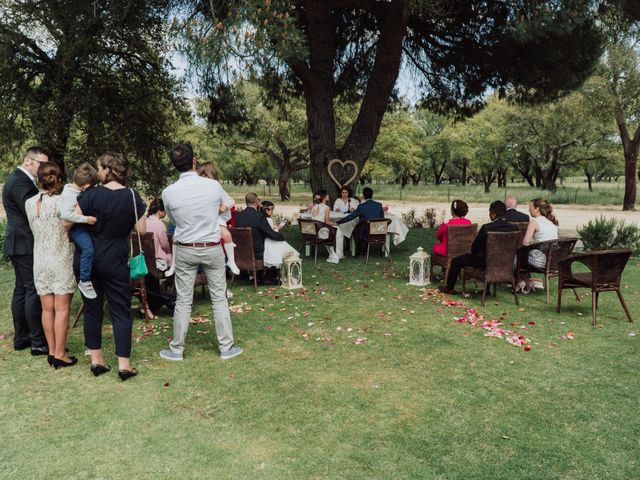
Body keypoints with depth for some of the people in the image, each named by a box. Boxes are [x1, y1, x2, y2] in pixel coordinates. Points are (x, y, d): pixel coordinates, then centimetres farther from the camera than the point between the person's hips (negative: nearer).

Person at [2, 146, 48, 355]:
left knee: (21, 290, 14)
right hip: (26, 245, -11)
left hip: (20, 244, 11)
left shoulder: (19, 179, 17)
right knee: (34, 291, -8)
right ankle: (38, 342, -3)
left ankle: (21, 338, 23)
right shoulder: (20, 181, -16)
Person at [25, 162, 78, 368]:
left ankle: (52, 351, 20)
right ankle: (59, 355, 6)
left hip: (40, 262, 5)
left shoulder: (29, 203, 2)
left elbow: (35, 229, 10)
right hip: (62, 261, -5)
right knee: (62, 309, 1)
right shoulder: (62, 202, -13)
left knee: (47, 309, 11)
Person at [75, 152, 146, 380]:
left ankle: (96, 359, 21)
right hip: (115, 260, -1)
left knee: (92, 309, 13)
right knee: (121, 311, 4)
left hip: (86, 257, 1)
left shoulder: (91, 194, -8)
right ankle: (124, 364, 1)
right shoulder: (133, 197, -6)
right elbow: (142, 230, -2)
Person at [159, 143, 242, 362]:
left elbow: (173, 221, 8)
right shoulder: (213, 185, -10)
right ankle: (226, 347, 15)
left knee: (183, 301, 8)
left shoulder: (168, 193, -10)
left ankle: (176, 350, 20)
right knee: (219, 298, 8)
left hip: (185, 251, 0)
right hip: (212, 249, 0)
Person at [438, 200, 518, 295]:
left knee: (456, 261, 15)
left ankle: (449, 288, 33)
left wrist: (475, 252, 9)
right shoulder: (514, 228, -11)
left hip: (485, 262, -5)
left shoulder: (486, 228, -25)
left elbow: (474, 248, -15)